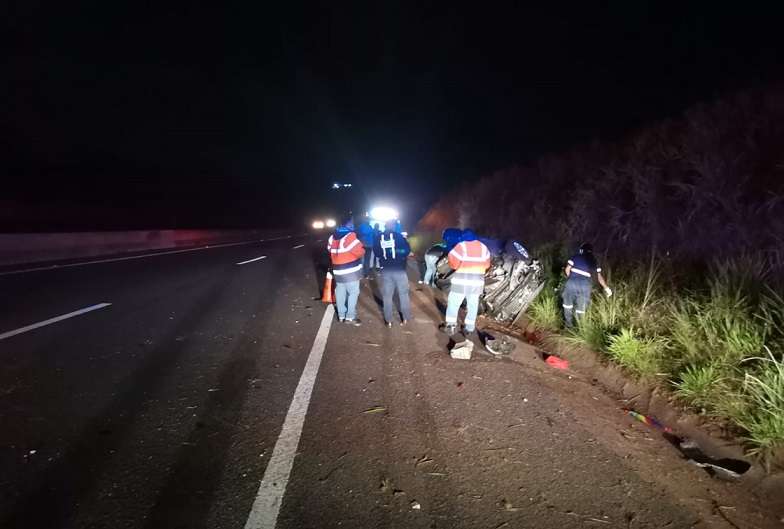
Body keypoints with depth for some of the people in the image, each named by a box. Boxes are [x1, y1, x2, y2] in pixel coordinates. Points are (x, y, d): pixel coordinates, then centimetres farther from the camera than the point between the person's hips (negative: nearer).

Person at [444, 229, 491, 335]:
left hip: (461, 281, -4)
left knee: (453, 302, 5)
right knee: (472, 304, 13)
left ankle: (451, 324, -5)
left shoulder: (461, 246, -12)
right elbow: (486, 264, 13)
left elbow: (453, 263, -12)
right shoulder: (483, 247, 6)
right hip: (477, 281, 4)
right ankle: (469, 328, 16)